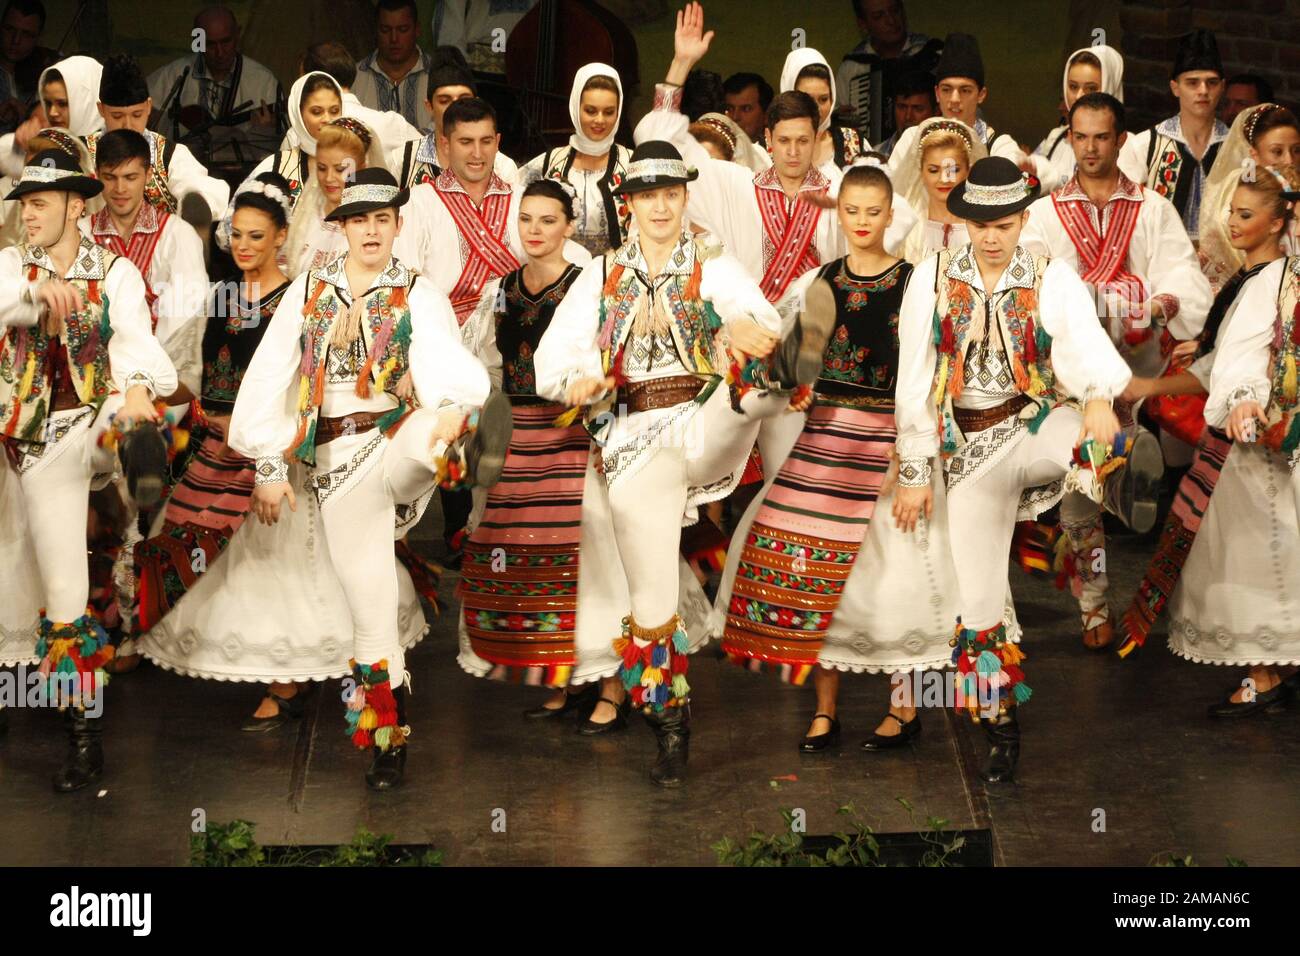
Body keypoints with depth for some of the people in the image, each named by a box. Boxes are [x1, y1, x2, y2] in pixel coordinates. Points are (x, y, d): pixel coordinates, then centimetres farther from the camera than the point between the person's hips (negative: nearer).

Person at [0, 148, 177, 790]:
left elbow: (135, 340, -18)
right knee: (63, 596, 0)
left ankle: (140, 452, -66)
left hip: (100, 420, 0)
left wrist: (137, 385, -41)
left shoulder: (116, 273, 0)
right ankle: (84, 739, 8)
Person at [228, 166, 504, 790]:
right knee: (370, 609, 2)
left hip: (396, 443, 0)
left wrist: (456, 405, -42)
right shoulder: (308, 292, 7)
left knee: (424, 432, -38)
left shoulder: (420, 298, 0)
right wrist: (268, 466, 2)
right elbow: (267, 380, 7)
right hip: (337, 463, 1)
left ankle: (471, 448, -69)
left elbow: (445, 363, -20)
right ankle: (386, 744, 11)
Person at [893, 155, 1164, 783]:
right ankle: (1001, 731, 14)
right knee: (978, 600, 2)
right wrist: (913, 474, 0)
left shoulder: (1054, 280, -4)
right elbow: (914, 383, 2)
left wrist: (1099, 397, -45)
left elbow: (1085, 344, -23)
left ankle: (1121, 480, -71)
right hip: (970, 445, 1)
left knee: (1082, 441, -40)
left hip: (1038, 421, -1)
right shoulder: (932, 282, 0)